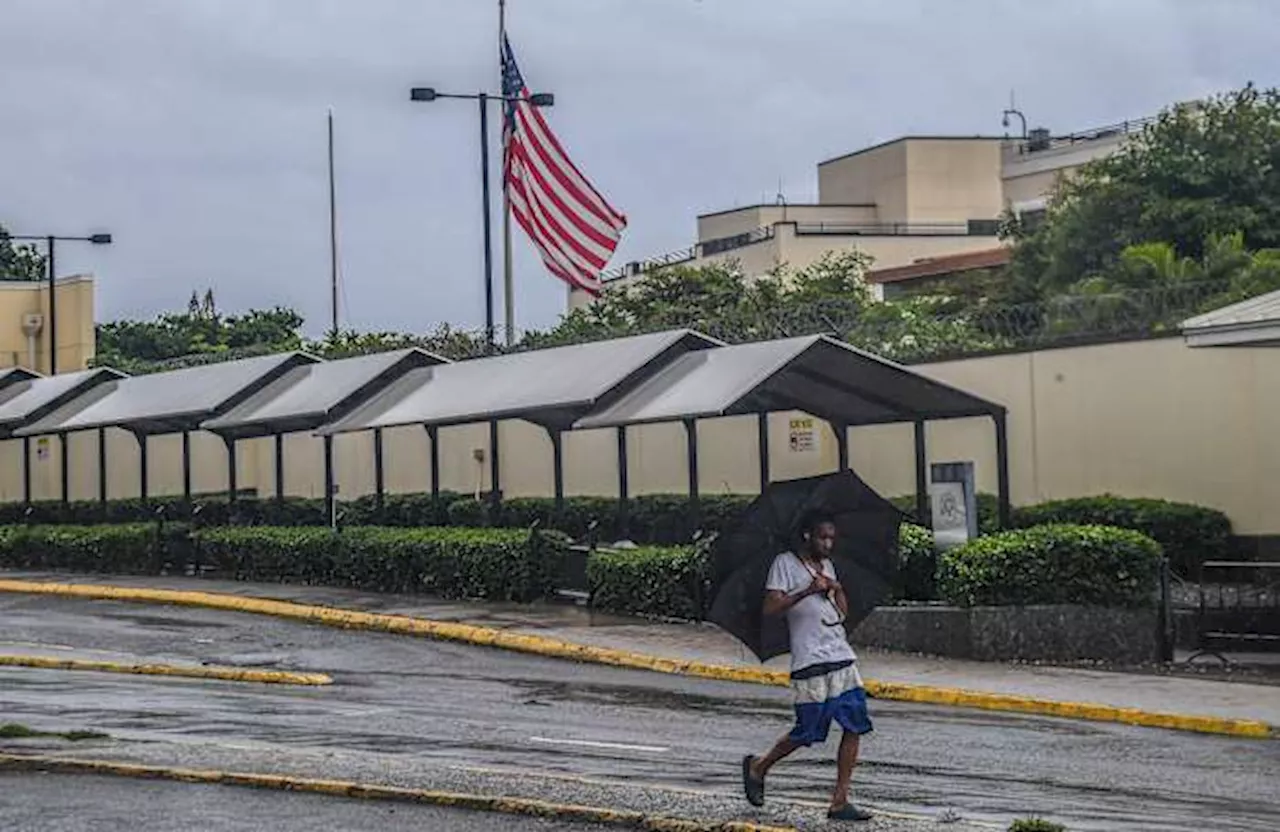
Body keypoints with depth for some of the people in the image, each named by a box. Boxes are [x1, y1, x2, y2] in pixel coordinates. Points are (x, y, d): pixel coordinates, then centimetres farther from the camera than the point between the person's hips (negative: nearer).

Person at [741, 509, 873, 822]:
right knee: (807, 732, -3)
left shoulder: (827, 566, 19)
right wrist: (807, 591, -22)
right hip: (809, 663, -6)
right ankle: (758, 767, 23)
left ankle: (840, 801, 1)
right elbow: (770, 607, -12)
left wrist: (836, 588, 1)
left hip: (842, 658, 6)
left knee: (854, 727, -3)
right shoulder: (785, 564, -1)